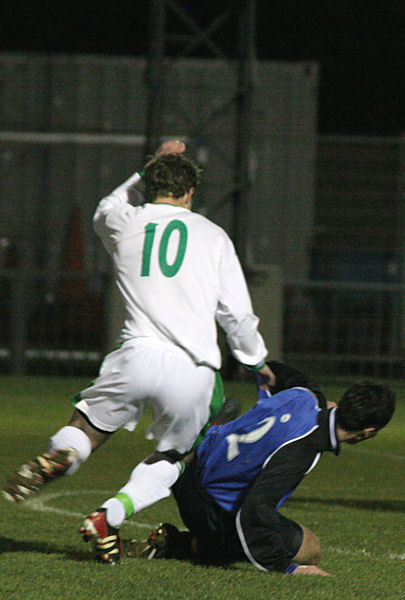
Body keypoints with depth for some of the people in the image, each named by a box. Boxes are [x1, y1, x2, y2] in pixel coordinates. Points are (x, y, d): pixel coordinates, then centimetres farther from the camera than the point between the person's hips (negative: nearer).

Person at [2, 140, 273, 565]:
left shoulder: (124, 224, 14)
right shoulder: (211, 235, 12)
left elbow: (104, 211, 42)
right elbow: (236, 314, 12)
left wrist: (147, 170, 50)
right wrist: (256, 360, 28)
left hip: (139, 355, 0)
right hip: (195, 370, 0)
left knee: (85, 429, 13)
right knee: (168, 459, 18)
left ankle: (59, 455, -24)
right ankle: (111, 514, -7)